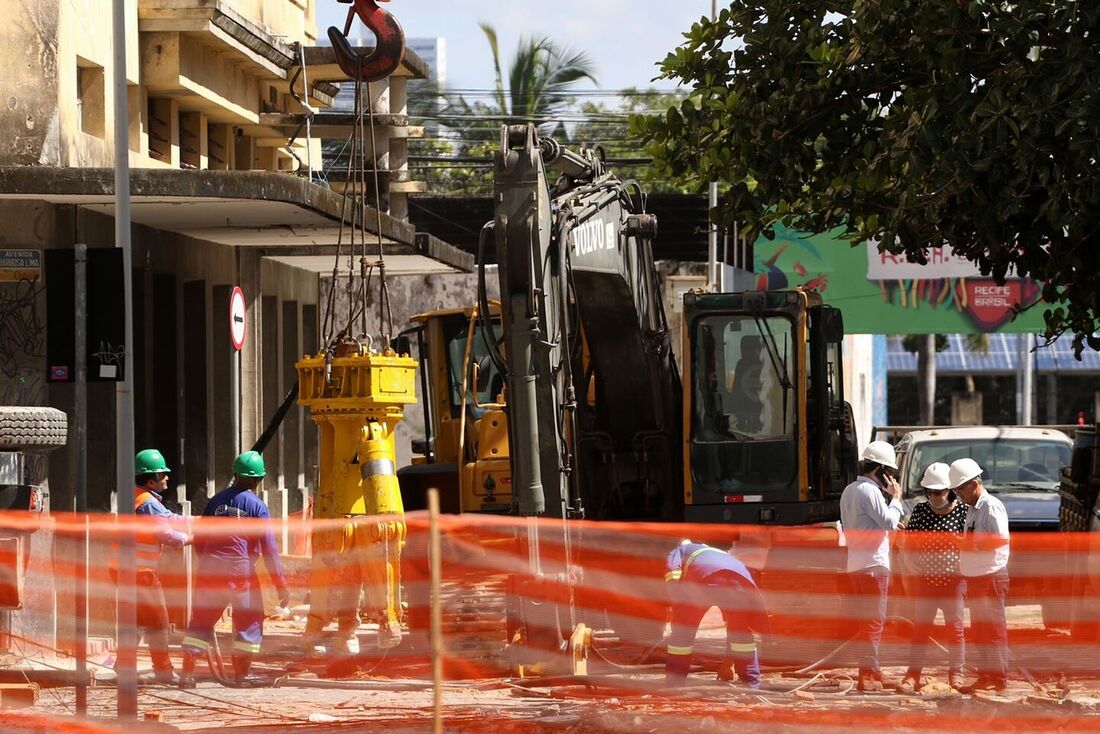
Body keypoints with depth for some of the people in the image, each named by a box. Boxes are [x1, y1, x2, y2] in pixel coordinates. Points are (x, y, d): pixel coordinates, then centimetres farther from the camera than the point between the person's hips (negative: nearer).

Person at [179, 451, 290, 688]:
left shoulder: (216, 500, 10)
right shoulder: (257, 506, -3)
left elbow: (200, 539, 14)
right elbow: (269, 548, -6)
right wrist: (281, 584, -3)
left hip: (209, 568, 4)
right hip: (240, 569, -4)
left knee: (202, 619, 10)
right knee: (249, 620, 10)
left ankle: (188, 671, 4)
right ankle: (242, 673, 10)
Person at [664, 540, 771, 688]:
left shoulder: (681, 550, 40)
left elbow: (672, 573, 10)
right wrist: (729, 664, 53)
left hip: (702, 578, -3)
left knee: (683, 631, 13)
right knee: (741, 631, 24)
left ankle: (673, 686, 12)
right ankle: (752, 686, 23)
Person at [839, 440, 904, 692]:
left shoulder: (849, 491, 16)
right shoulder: (870, 491, -15)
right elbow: (889, 522, -17)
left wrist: (887, 498, 14)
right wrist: (895, 498, -2)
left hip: (855, 564, 10)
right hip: (873, 564, -10)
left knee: (866, 621, 14)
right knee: (874, 621, -8)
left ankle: (872, 672, 20)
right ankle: (867, 674, -11)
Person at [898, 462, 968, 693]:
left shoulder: (962, 511, -6)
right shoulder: (920, 511, 3)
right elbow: (909, 542, 7)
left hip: (952, 579, -2)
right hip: (925, 579, 2)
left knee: (955, 628, 4)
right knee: (920, 627, 2)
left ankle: (956, 674, 13)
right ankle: (913, 676, 3)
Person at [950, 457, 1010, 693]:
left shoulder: (992, 507, -11)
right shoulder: (972, 510, 17)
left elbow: (1002, 540, -19)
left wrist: (973, 543, -22)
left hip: (991, 576, -10)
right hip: (975, 577, 10)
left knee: (993, 629, -7)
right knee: (979, 630, 12)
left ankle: (999, 679, -5)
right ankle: (985, 677, 17)